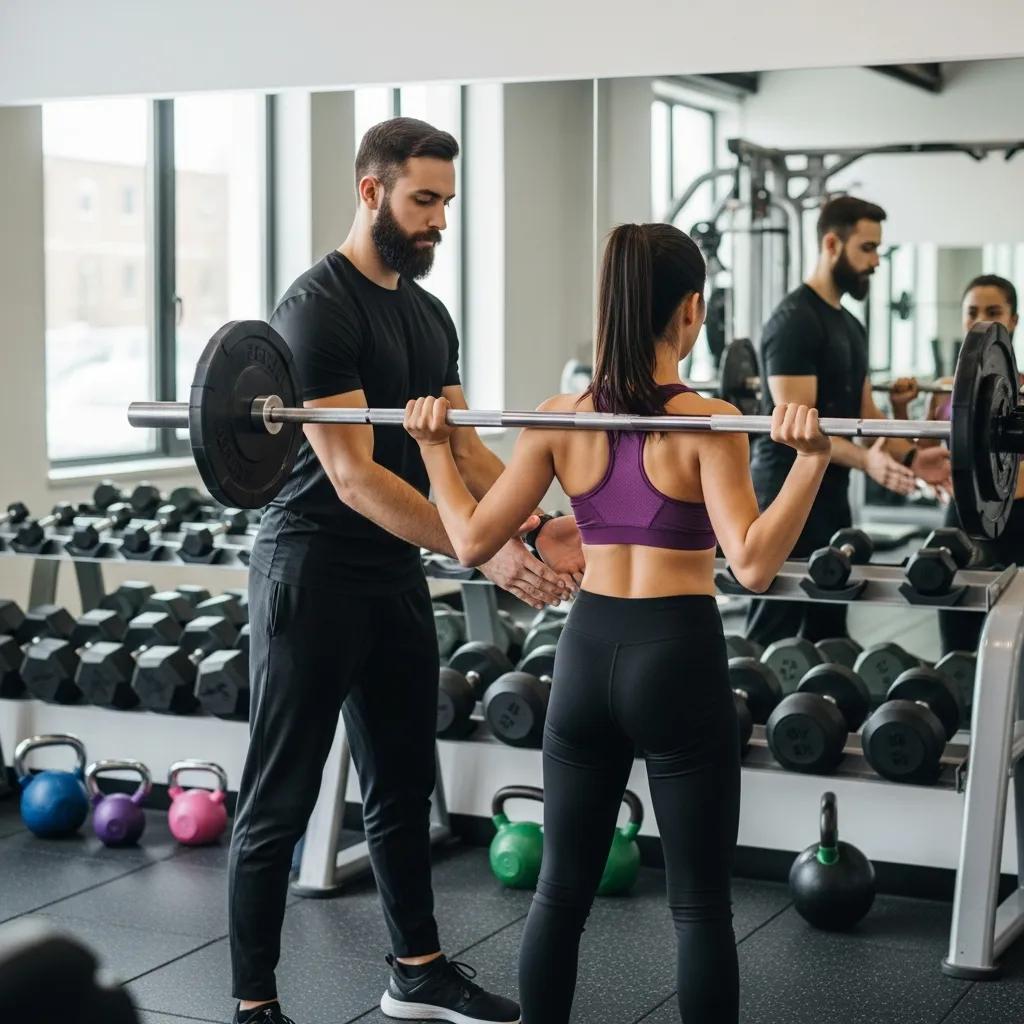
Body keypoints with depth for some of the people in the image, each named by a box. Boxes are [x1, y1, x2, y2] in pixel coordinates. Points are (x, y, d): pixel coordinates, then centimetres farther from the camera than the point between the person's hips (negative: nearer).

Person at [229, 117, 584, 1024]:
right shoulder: (319, 308, -18)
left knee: (403, 785, 18)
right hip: (315, 572, -9)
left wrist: (537, 526, -8)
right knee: (280, 802, 0)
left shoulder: (429, 315, 11)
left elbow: (464, 448, 9)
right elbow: (352, 475, -24)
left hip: (397, 573, 9)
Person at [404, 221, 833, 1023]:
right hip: (679, 660, -4)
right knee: (700, 902, 6)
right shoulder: (707, 422, -11)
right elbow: (752, 564, -21)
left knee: (562, 889, 15)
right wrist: (811, 459, -25)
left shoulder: (560, 417, 1)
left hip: (587, 655, 4)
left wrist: (435, 449, 13)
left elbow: (473, 541, 2)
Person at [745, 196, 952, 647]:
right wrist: (865, 460, -36)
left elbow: (864, 413, 17)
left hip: (830, 494, 10)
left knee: (827, 630, 15)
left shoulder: (850, 324, 15)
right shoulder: (794, 321, -16)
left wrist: (910, 455, 1)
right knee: (774, 635, -7)